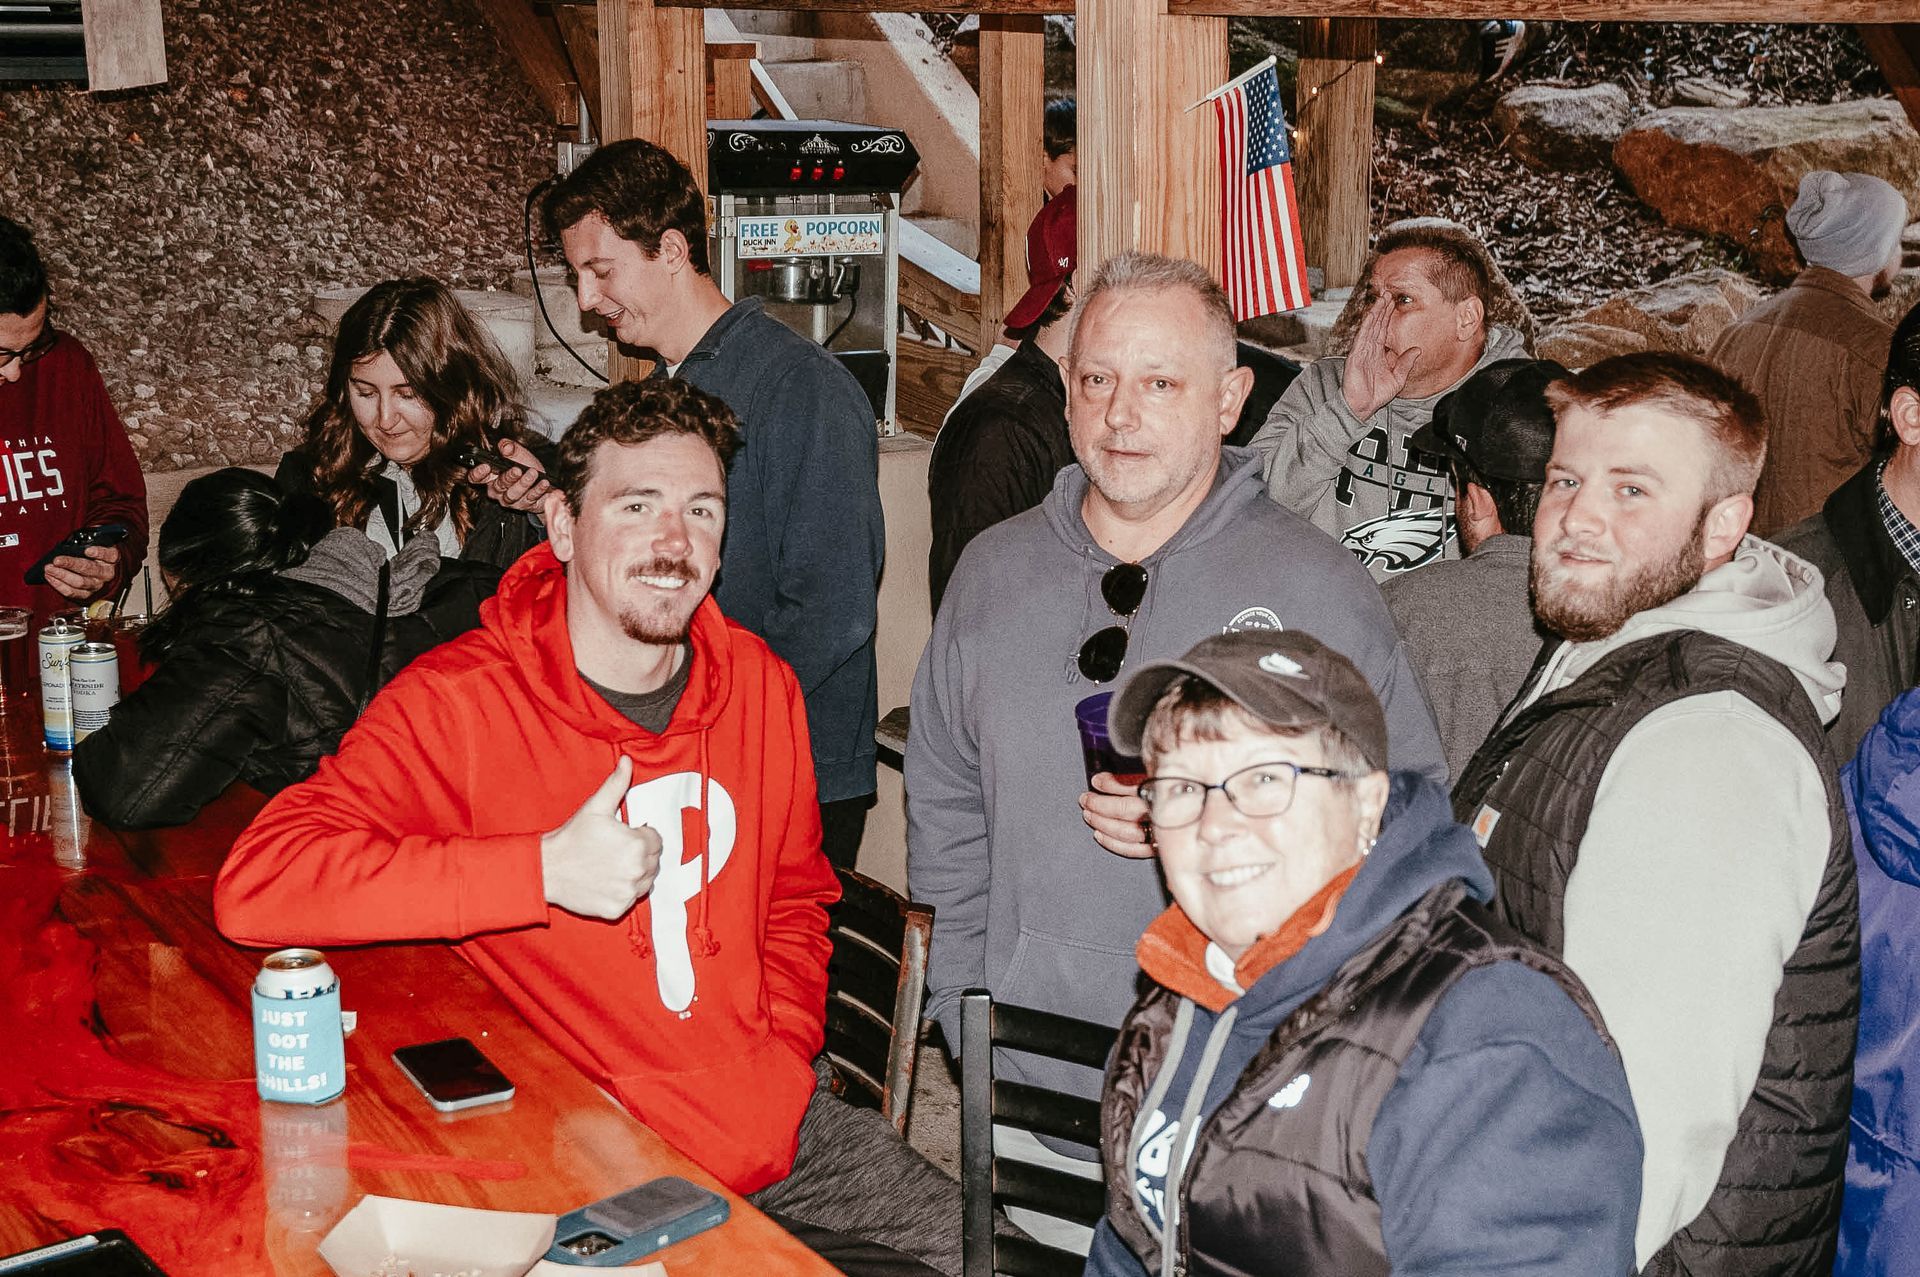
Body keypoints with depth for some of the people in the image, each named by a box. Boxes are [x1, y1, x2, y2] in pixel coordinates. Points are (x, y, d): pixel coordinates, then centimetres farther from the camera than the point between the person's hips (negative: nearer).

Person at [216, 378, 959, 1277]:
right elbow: (255, 883, -26)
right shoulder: (456, 703, -14)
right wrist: (545, 871, -29)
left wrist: (782, 1054, 3)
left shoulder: (758, 682, 4)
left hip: (781, 1131, 5)